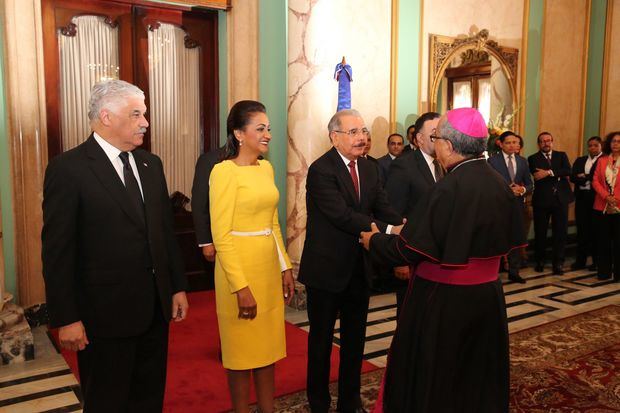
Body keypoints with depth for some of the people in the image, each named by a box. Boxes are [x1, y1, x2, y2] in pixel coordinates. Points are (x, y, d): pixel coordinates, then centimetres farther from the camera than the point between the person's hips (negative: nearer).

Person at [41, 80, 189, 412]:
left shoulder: (151, 164, 8)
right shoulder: (68, 168, -11)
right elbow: (57, 251, -12)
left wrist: (178, 286, 10)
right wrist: (66, 319, -13)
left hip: (156, 306, 6)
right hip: (106, 311, -6)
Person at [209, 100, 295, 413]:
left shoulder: (266, 168, 8)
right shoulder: (224, 170, -14)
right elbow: (221, 235, -16)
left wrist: (285, 268, 11)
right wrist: (241, 288, -19)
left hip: (269, 266, 7)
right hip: (239, 268, -7)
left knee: (267, 347, 17)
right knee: (242, 351, 10)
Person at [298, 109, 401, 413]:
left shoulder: (369, 168, 5)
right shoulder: (321, 170, -18)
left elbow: (383, 209, -4)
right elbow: (342, 215, -28)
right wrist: (388, 230, -33)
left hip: (359, 268, 7)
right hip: (326, 269, -6)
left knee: (355, 337, 19)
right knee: (321, 338, 11)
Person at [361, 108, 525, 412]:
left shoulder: (449, 188, -23)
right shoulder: (499, 184, -1)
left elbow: (412, 248, -23)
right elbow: (506, 238, 9)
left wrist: (375, 241, -6)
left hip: (443, 299, -7)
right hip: (487, 295, 7)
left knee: (431, 379, 12)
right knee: (477, 375, 24)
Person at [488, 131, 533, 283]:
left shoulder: (522, 161, 10)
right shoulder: (493, 161, -5)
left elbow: (530, 184, 11)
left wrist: (523, 189, -11)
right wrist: (506, 189, -20)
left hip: (517, 205, 4)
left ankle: (514, 272, 20)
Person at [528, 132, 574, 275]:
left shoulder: (561, 155, 12)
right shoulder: (533, 159, 5)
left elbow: (568, 171, -6)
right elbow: (537, 175, -13)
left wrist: (549, 173, -18)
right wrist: (558, 175, -13)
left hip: (560, 198, 2)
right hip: (541, 199, -1)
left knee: (560, 232, 1)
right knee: (540, 232, 5)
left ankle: (558, 262, 9)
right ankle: (540, 261, 19)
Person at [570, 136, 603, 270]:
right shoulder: (580, 160, 15)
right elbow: (573, 177, 3)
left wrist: (584, 177, -6)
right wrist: (589, 179, -12)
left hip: (597, 198, -4)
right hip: (582, 197, 4)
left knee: (596, 229, 3)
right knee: (582, 229, 7)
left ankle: (597, 261, 13)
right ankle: (580, 260, 15)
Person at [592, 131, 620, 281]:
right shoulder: (602, 160, 10)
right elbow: (595, 181, 4)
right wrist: (606, 196, -10)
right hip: (602, 206, 3)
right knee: (603, 240, 6)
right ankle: (604, 271, 14)